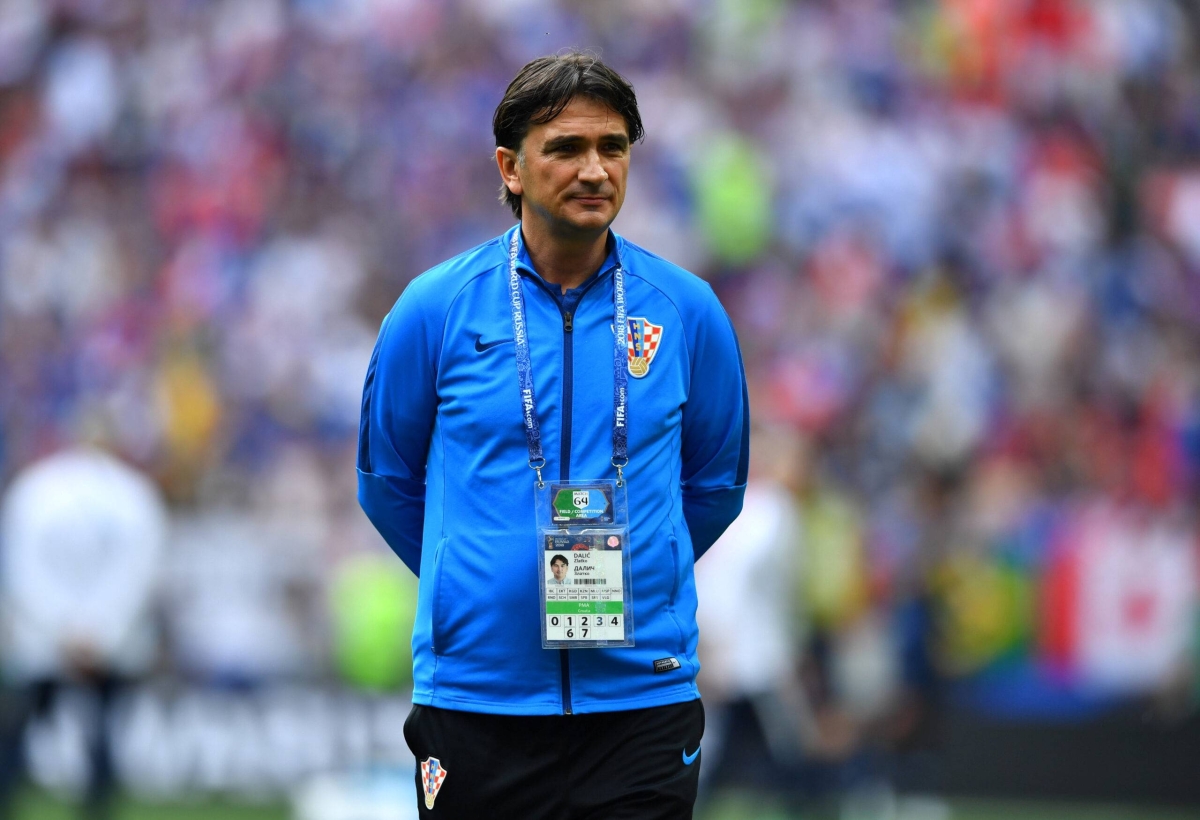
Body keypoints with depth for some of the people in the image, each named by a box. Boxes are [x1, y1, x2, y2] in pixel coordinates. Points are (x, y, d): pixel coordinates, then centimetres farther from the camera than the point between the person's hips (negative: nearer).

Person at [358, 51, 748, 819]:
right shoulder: (436, 309, 0)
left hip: (641, 692, 0)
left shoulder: (688, 310, 3)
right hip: (477, 692, 0)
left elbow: (716, 486, 17)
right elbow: (387, 481, 13)